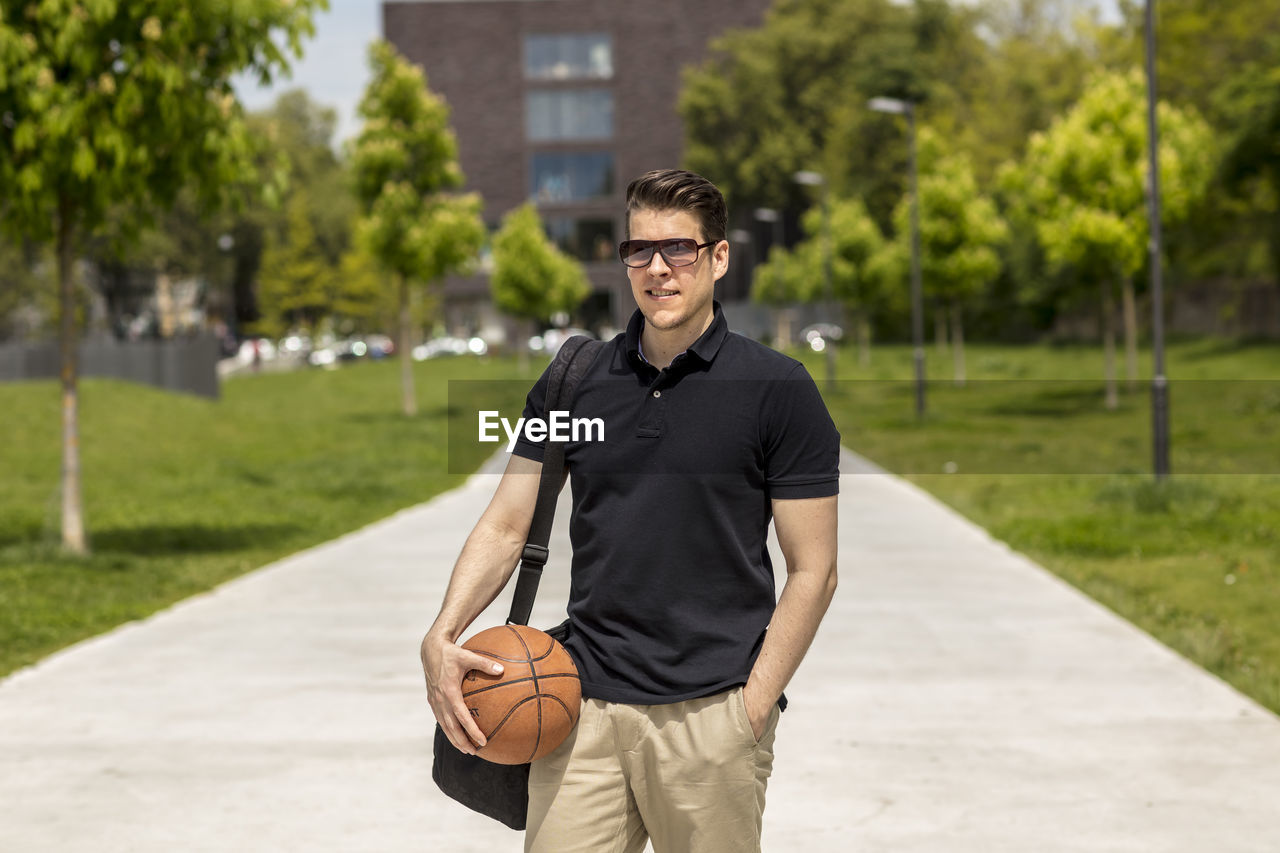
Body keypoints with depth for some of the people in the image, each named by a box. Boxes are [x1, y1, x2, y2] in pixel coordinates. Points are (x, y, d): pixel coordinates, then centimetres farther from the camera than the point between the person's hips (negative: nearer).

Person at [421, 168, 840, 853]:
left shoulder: (778, 390, -3)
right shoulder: (573, 381, 8)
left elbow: (812, 571, -3)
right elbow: (506, 525, 10)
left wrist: (750, 711, -9)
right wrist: (441, 637, -6)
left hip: (709, 716, -3)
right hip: (583, 705, 3)